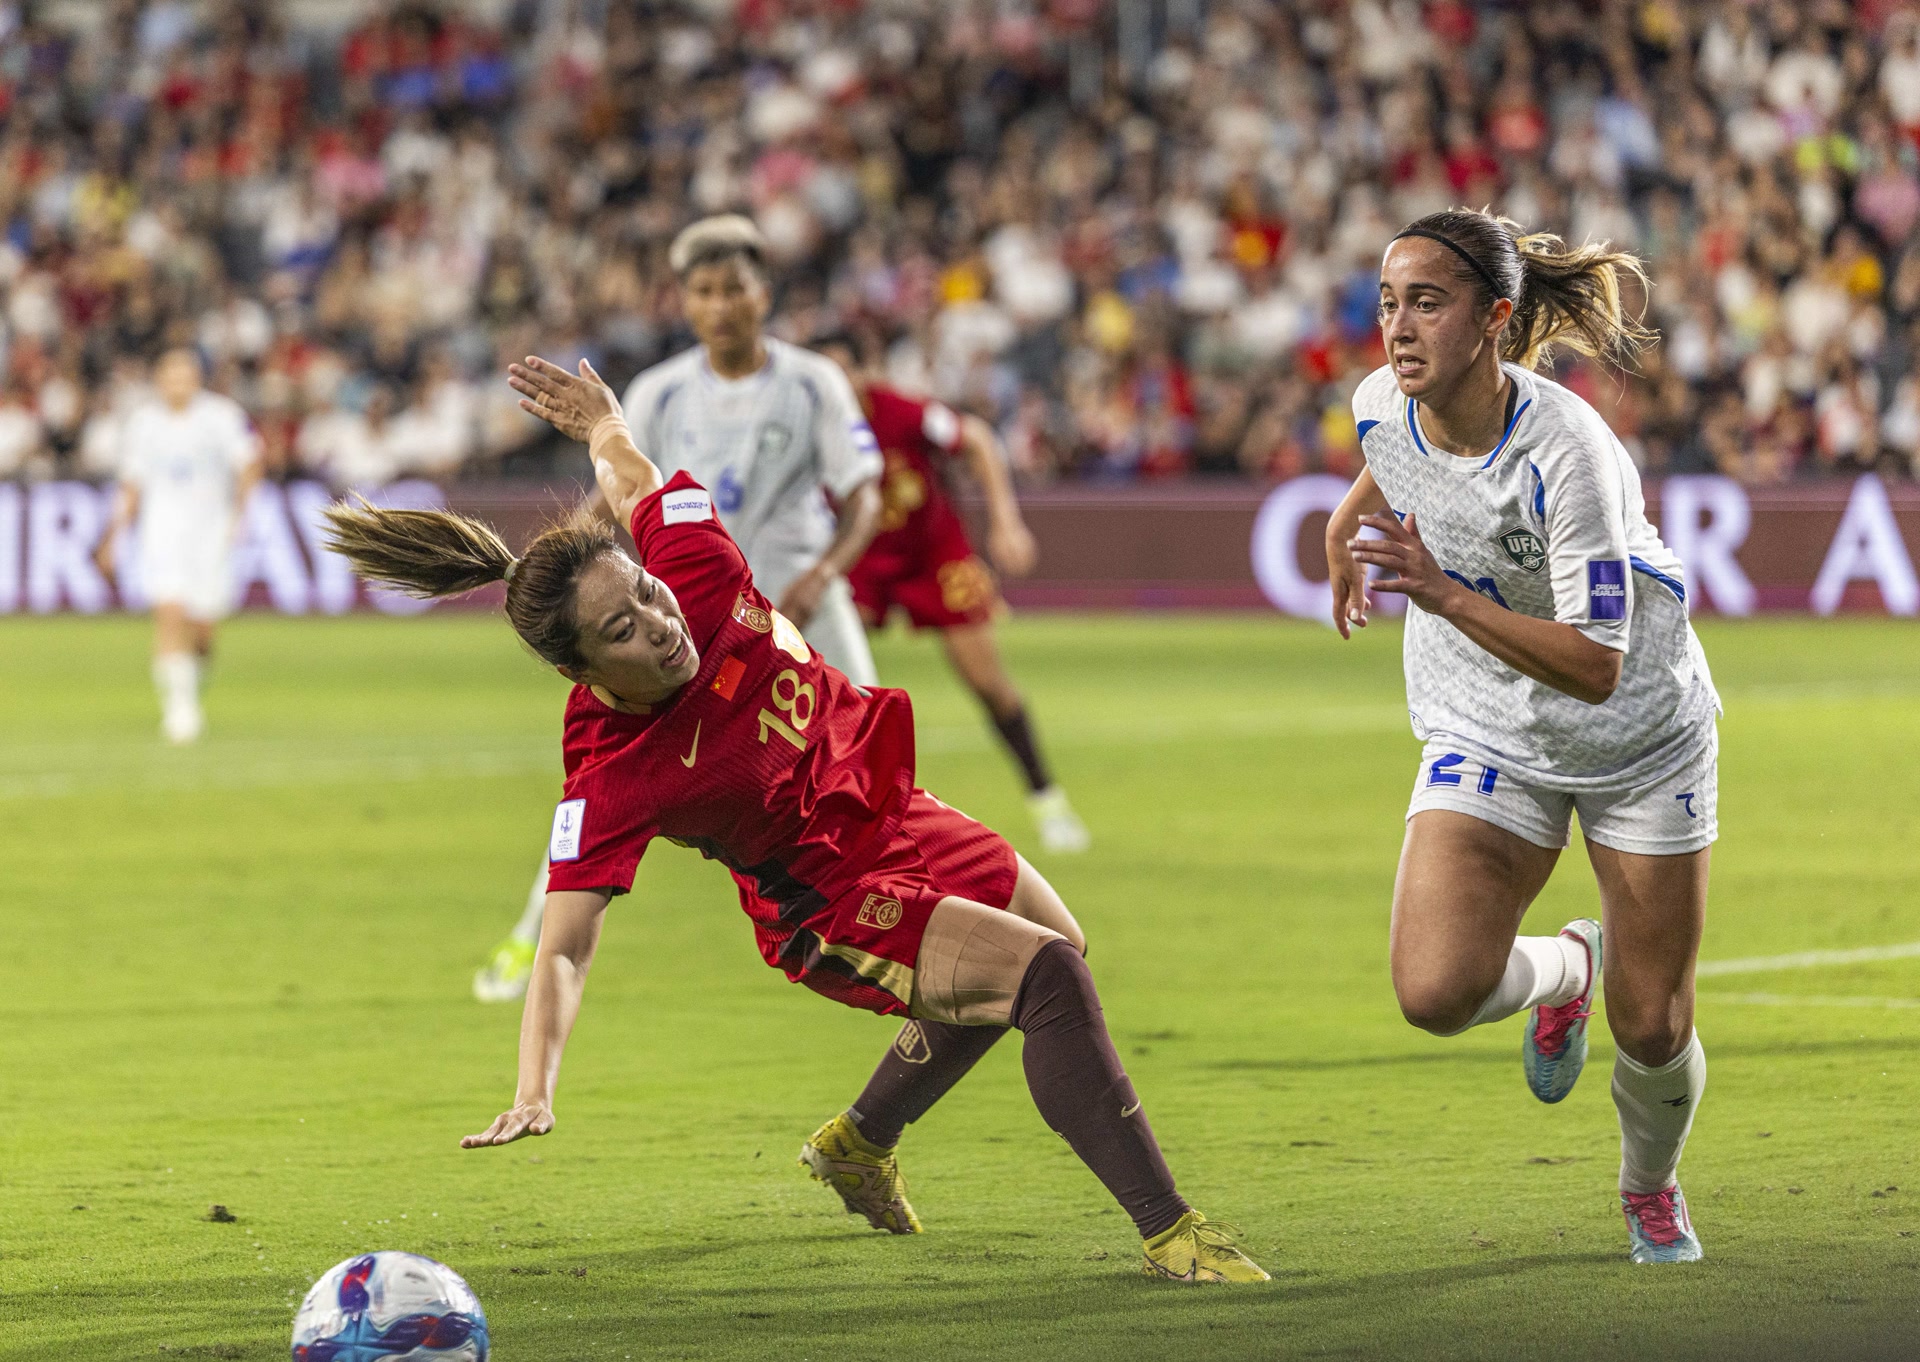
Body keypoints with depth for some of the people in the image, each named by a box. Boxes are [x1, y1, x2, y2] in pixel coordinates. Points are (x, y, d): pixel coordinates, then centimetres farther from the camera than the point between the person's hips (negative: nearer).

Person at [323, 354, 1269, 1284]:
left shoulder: (691, 570, -22)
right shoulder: (611, 784, -34)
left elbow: (632, 475, -2)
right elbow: (564, 946, -35)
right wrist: (534, 1092, -47)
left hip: (896, 814, 8)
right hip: (834, 911, -8)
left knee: (1053, 949, 30)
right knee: (1048, 976, -26)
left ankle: (858, 1143, 49)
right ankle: (1168, 1233, -16)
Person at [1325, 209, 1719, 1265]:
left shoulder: (1568, 455, -32)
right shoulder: (1382, 406, -16)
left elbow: (1597, 667, -35)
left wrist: (1445, 595, -44)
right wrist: (1356, 514, 17)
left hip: (1639, 735, -4)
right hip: (1486, 737, 4)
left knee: (1652, 1033, 2)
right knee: (1436, 994, -19)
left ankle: (1652, 1187, 38)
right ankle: (1564, 969, 17)